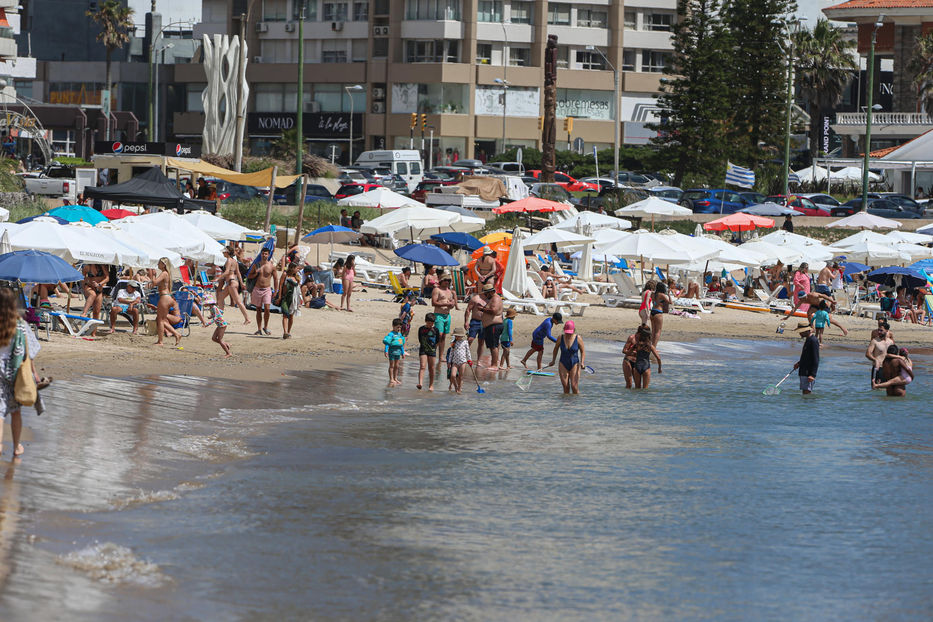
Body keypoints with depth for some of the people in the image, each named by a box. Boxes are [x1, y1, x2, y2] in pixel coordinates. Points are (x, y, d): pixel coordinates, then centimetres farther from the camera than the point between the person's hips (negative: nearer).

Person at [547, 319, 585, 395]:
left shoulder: (578, 338, -10)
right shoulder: (561, 338, -5)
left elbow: (582, 351, 0)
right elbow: (556, 349, 13)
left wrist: (582, 362, -14)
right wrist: (553, 361, 14)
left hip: (574, 364, -2)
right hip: (563, 365, 2)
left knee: (574, 386, -10)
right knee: (565, 386, 0)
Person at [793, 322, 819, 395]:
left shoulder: (813, 341, -16)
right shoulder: (807, 339, 15)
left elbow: (816, 359, -20)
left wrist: (812, 375, -24)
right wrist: (799, 363, 17)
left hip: (809, 372, -10)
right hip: (804, 372, 10)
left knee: (806, 392, -13)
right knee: (805, 392, 11)